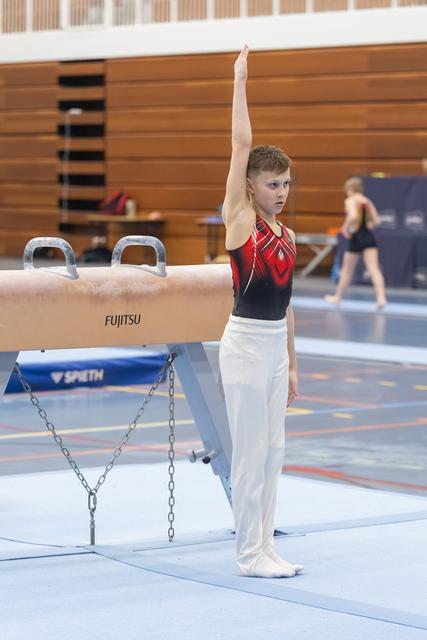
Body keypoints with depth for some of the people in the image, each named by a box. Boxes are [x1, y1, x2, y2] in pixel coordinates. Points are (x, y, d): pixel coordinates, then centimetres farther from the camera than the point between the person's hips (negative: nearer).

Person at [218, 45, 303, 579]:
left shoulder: (285, 236, 11)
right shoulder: (239, 219, -7)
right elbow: (241, 145, -11)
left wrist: (291, 364, 17)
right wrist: (240, 83, -9)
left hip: (276, 347, 7)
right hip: (245, 344, -7)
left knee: (273, 452, 10)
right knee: (251, 453, -2)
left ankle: (263, 548, 18)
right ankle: (250, 555, 6)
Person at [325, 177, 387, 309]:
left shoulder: (350, 201, -7)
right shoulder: (368, 201, 10)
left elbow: (353, 216, -24)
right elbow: (376, 220, 5)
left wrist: (346, 228, -10)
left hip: (356, 238, -4)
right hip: (369, 237, 4)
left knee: (347, 270, 12)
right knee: (374, 269, -6)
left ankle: (337, 297, 27)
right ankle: (381, 297, -22)